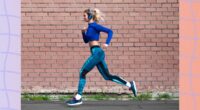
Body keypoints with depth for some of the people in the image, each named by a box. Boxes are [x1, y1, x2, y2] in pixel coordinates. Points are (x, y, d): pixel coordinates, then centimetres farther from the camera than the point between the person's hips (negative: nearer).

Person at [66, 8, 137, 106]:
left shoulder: (94, 25, -8)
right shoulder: (90, 27, 18)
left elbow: (109, 31, -12)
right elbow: (86, 41, 27)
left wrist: (107, 43, -21)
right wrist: (83, 32, 10)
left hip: (97, 53, -10)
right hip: (97, 53, 10)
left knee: (82, 73, -7)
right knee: (107, 76, 10)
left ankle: (78, 98, -4)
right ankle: (130, 84, 13)